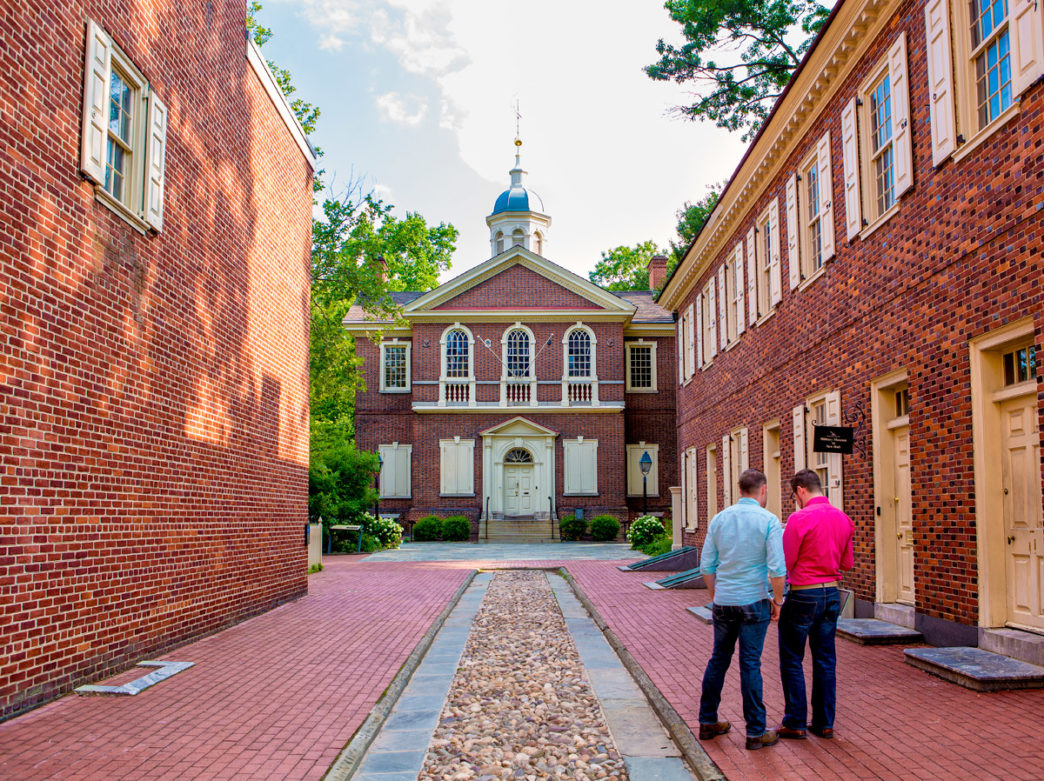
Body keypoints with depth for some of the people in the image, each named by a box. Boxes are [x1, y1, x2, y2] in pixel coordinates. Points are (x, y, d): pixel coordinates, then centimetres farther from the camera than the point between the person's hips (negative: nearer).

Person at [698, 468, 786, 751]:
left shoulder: (719, 519, 3)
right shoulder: (769, 521, -9)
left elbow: (706, 565, 6)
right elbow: (777, 568, -15)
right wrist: (777, 601, -2)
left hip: (723, 601, 4)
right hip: (753, 602, -4)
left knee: (718, 659, 15)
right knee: (750, 664, 1)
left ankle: (708, 722, 22)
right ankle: (756, 732, 9)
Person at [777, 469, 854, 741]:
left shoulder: (799, 518, -16)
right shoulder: (842, 518, 5)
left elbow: (785, 563, -14)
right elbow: (847, 563, 13)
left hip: (803, 595, -7)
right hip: (832, 593, 7)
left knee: (792, 660, 5)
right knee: (825, 660, 13)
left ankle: (796, 723, 9)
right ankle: (824, 723, 18)